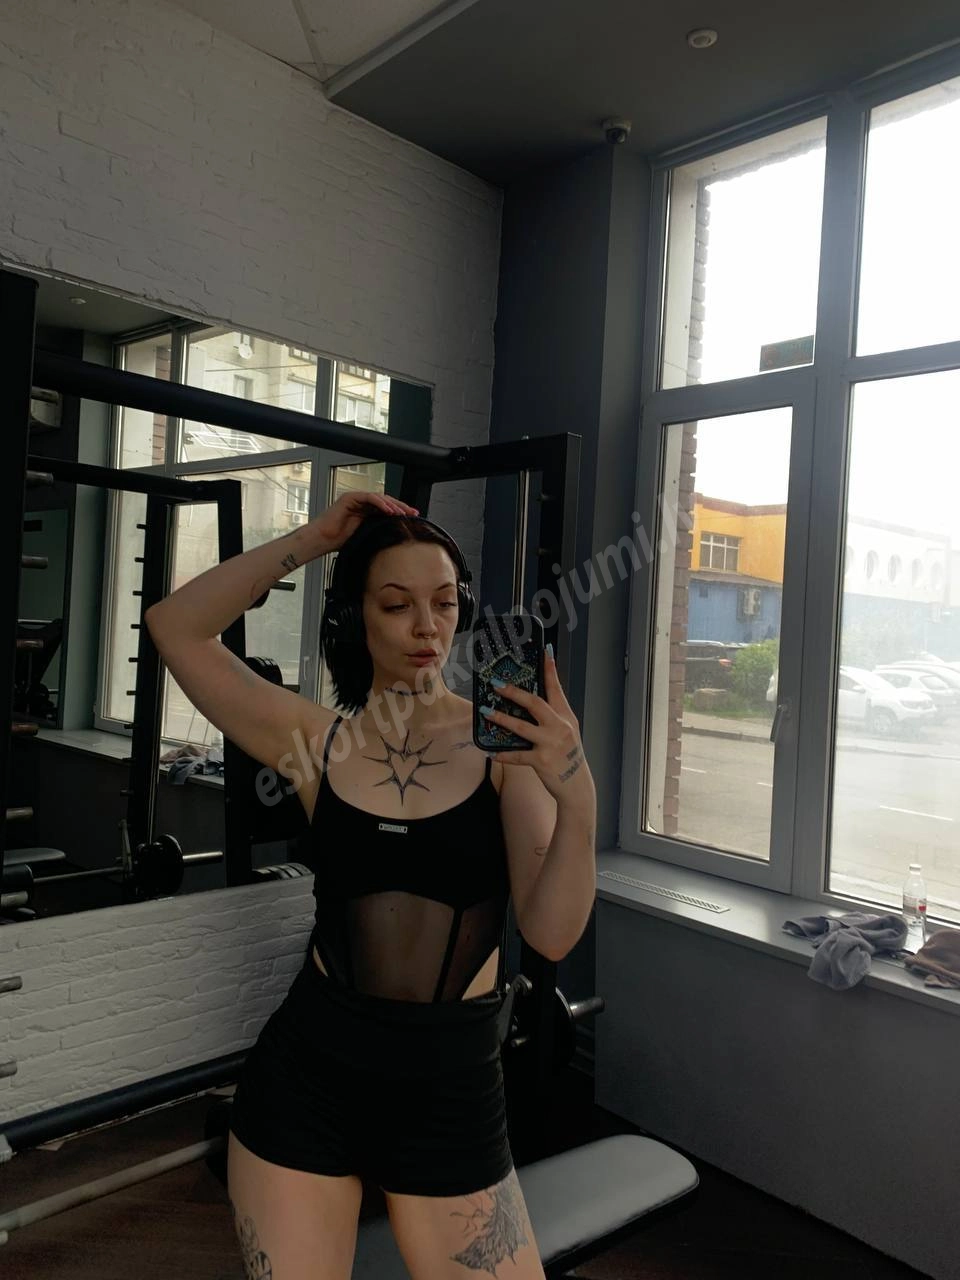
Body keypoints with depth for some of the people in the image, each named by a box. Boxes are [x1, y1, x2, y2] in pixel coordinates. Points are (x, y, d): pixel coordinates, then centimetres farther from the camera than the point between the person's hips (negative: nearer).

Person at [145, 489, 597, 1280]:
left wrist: (577, 797, -32)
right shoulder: (320, 742, -4)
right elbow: (177, 628, -7)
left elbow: (551, 934, -15)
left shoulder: (502, 742, -9)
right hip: (307, 1072, 1)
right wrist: (312, 540, -11)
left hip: (450, 1087, 0)